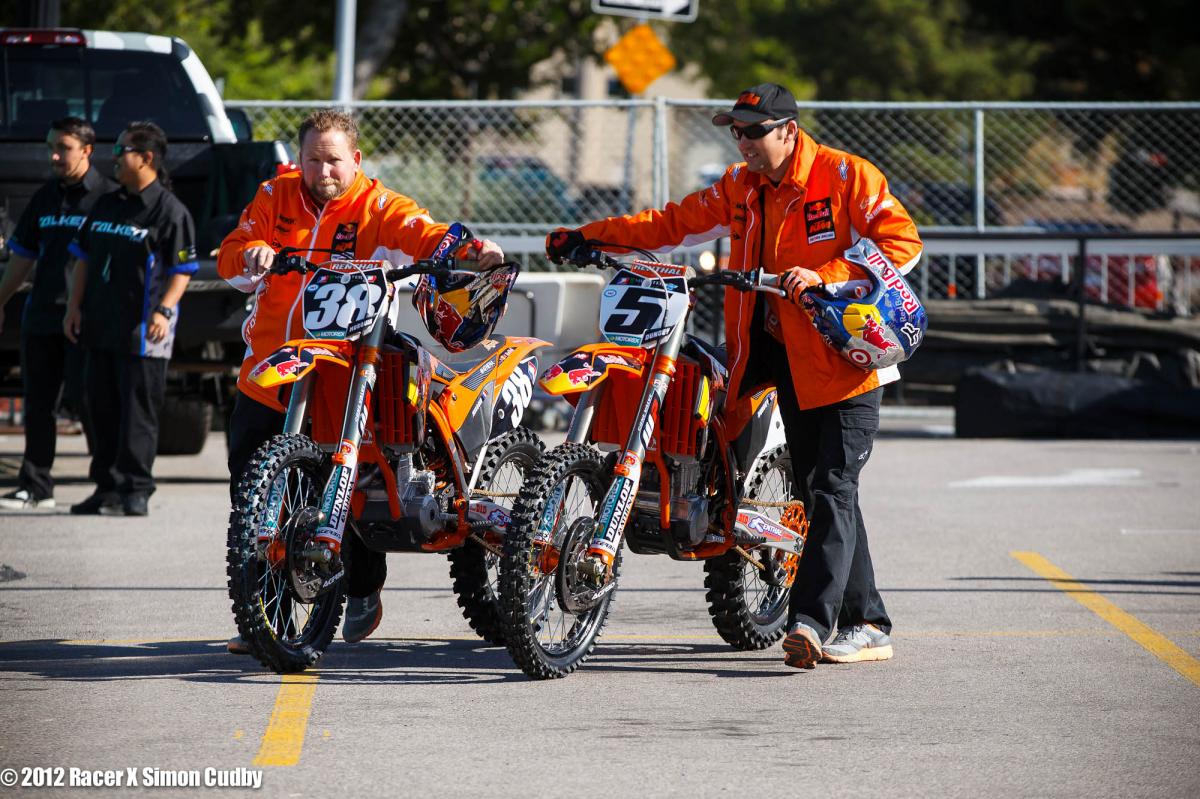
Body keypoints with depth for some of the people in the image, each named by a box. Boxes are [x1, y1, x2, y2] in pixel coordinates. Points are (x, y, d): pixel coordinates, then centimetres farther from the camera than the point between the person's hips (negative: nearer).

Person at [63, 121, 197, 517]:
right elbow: (83, 257, 19)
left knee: (138, 413, -5)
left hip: (142, 333, -8)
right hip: (101, 327, 8)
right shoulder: (106, 206, 15)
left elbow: (183, 269, -9)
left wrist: (164, 310, -19)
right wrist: (74, 306, 11)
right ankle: (107, 487, 18)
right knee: (102, 409, 10)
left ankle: (135, 491, -2)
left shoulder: (169, 210, -7)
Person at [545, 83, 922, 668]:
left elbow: (902, 241, -12)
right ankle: (867, 625, 13)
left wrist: (824, 278, -22)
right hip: (785, 354, 7)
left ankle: (812, 619, -23)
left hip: (846, 352, -7)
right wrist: (588, 237, 3)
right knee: (816, 491, 7)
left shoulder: (846, 176, -8)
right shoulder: (741, 187, 12)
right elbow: (677, 222, 11)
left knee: (833, 488, -14)